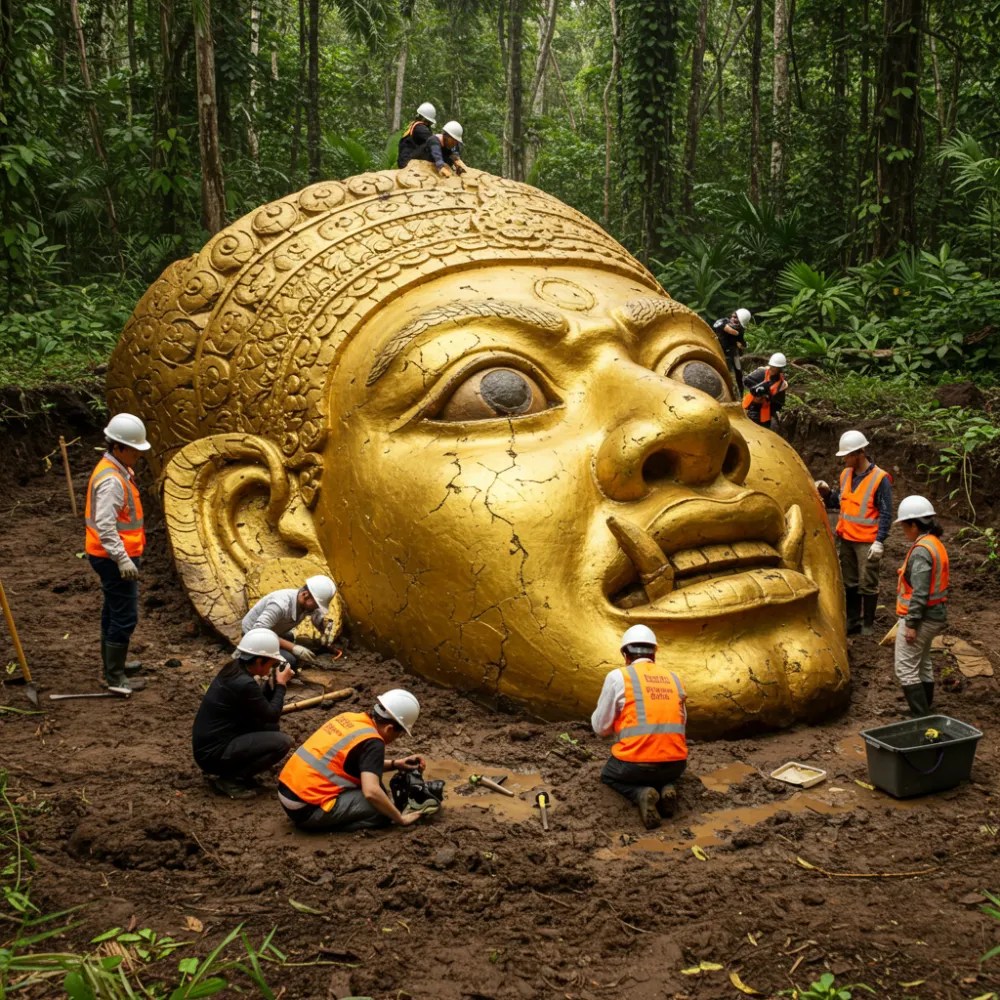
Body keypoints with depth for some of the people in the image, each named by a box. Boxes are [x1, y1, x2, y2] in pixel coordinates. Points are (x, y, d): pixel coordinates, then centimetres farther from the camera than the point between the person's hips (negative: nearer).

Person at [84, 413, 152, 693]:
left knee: (114, 612, 20)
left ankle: (112, 665, 33)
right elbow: (105, 525, -28)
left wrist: (132, 553, 24)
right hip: (114, 558, -11)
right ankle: (114, 678, 2)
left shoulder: (119, 471, 10)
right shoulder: (111, 480, -22)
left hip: (115, 556, 11)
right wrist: (122, 559, -32)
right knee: (125, 617, -5)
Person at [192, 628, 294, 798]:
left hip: (207, 744, 10)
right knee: (282, 742, -14)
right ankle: (228, 779, -6)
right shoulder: (243, 683, -23)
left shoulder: (234, 668, 5)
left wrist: (273, 683, 5)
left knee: (270, 728, 14)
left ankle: (228, 771, 12)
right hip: (213, 753, -9)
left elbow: (261, 707, 17)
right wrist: (281, 684, -1)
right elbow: (272, 715, -11)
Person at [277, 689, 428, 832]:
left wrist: (394, 765, 20)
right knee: (382, 809, -8)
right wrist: (401, 819, -11)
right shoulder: (372, 742, -14)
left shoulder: (349, 718, 11)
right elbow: (371, 792, -25)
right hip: (307, 808, -9)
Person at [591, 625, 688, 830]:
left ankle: (641, 794, -3)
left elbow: (600, 727, 5)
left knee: (609, 776, 29)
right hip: (676, 763, 4)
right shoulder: (672, 678, 12)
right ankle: (666, 789, 3)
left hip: (635, 763, -4)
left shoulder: (618, 677, -1)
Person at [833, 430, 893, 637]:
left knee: (867, 584, 2)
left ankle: (868, 624, 12)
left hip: (867, 542, -7)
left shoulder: (880, 479, -14)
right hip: (847, 539, 7)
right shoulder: (846, 475, 6)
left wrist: (879, 542, -17)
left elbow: (886, 514, -13)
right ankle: (853, 621, 25)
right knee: (849, 583, 14)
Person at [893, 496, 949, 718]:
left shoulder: (921, 551, -21)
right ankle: (925, 710, 31)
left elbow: (920, 592, -24)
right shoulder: (936, 544, 10)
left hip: (921, 617, -10)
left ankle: (920, 717, -4)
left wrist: (911, 623, -20)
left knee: (906, 669, -5)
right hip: (935, 615, 10)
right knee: (922, 665, 21)